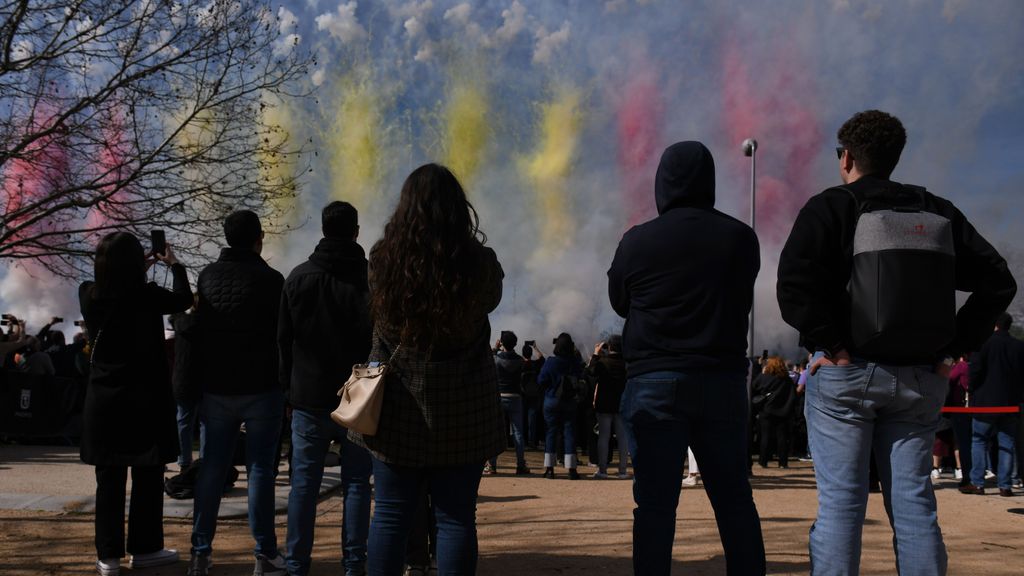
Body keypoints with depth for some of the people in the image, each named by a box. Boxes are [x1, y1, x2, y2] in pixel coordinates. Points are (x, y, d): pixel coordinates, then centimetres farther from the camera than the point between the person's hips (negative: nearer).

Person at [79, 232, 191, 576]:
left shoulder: (89, 295, -4)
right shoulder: (147, 296, -13)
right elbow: (183, 299, 7)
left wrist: (140, 271, 26)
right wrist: (175, 265, 23)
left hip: (103, 399, 4)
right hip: (145, 397, -4)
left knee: (109, 480, 9)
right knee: (147, 477, 9)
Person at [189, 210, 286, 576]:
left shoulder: (207, 277, 5)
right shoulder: (270, 279, -10)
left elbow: (196, 330, 11)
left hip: (215, 388, 4)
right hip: (261, 389, -4)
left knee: (212, 469, 8)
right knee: (260, 469, 0)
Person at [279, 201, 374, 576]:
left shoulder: (298, 277, 3)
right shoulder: (368, 277, -8)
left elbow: (283, 337, 7)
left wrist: (290, 384, 14)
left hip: (308, 395, 2)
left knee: (304, 483, 6)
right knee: (356, 483, 5)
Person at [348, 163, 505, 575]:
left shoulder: (383, 258, -8)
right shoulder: (479, 262, -10)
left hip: (397, 408, 1)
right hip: (460, 412, -1)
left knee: (390, 515, 9)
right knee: (455, 518, 5)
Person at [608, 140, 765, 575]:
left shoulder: (637, 241, -4)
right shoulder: (740, 237, 1)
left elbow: (619, 303, 10)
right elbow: (740, 302, 11)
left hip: (654, 381, -2)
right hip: (723, 380, 2)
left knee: (655, 502, 1)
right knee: (734, 499, 11)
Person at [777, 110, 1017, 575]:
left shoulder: (833, 207, -3)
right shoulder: (939, 214, 12)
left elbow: (795, 286, -19)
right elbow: (998, 283, 9)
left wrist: (830, 345, -12)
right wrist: (954, 344, 6)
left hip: (846, 374, -4)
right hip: (919, 379, 4)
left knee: (839, 506, -2)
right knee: (915, 506, 8)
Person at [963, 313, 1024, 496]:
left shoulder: (984, 343, -7)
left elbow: (975, 371, -8)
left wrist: (973, 395, 4)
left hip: (986, 402, -3)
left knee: (978, 441, 4)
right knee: (1006, 444, 5)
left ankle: (977, 483, -2)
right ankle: (1005, 486, 3)